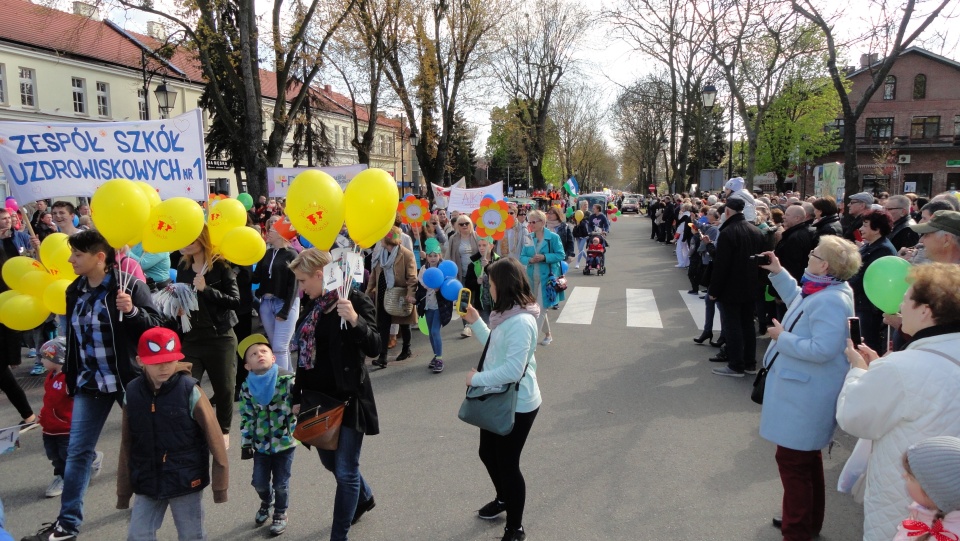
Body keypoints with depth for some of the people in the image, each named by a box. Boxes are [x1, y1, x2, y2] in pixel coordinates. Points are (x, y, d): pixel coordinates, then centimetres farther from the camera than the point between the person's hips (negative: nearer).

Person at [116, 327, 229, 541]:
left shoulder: (190, 391, -14)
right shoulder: (133, 393, -4)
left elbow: (214, 439, -10)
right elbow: (127, 446, 4)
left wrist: (220, 485, -6)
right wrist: (123, 491, 8)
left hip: (187, 482, -3)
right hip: (147, 484, 3)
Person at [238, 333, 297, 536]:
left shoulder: (288, 379, -14)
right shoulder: (247, 387, -5)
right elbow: (246, 417, 1)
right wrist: (246, 444, 3)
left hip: (285, 441, -2)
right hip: (260, 443, 2)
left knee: (281, 483, 8)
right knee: (259, 481, 12)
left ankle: (280, 514, 35)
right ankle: (266, 503, 45)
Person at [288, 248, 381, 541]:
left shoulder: (356, 300, -14)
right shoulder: (312, 305, 6)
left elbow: (374, 348, -20)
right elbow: (305, 354, 12)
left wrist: (355, 320, -36)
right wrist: (297, 396, 14)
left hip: (347, 398, -7)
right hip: (317, 397, 8)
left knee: (345, 470, 0)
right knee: (330, 461, 21)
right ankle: (364, 498, 49)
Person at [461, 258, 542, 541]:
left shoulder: (520, 322, -28)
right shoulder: (506, 315, 4)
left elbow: (513, 370, -31)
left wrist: (477, 379, -19)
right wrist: (475, 322, 8)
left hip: (517, 405, -10)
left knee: (507, 464, 5)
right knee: (488, 453, 25)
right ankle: (503, 499, 51)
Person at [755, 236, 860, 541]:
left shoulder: (831, 301, -28)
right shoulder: (824, 288, 4)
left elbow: (822, 349, -32)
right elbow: (798, 301, 23)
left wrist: (782, 337, -20)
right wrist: (778, 273, 16)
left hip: (807, 394, -11)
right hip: (805, 389, 11)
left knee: (792, 460, 2)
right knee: (807, 457, 24)